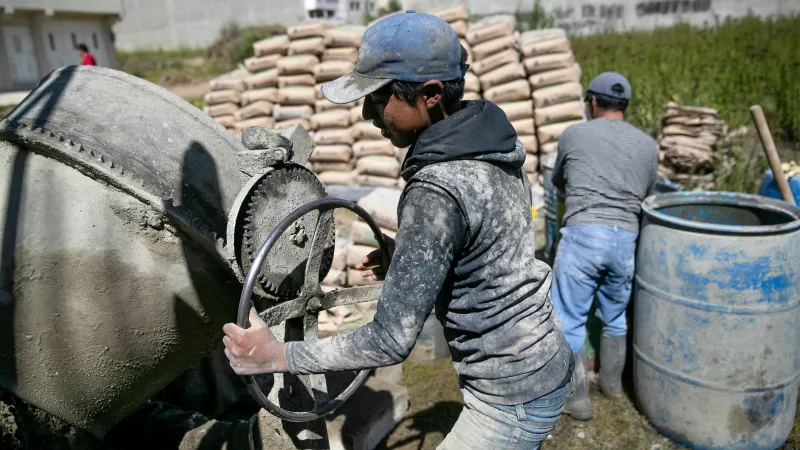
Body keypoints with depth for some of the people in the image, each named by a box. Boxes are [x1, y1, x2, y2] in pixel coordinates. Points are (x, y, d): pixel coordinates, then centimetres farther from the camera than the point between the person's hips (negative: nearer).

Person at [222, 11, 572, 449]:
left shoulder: (434, 192, -28)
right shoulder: (495, 144, -2)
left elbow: (391, 341, -26)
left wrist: (276, 355, -17)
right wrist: (406, 263, 8)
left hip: (513, 400, -8)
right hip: (545, 362, 8)